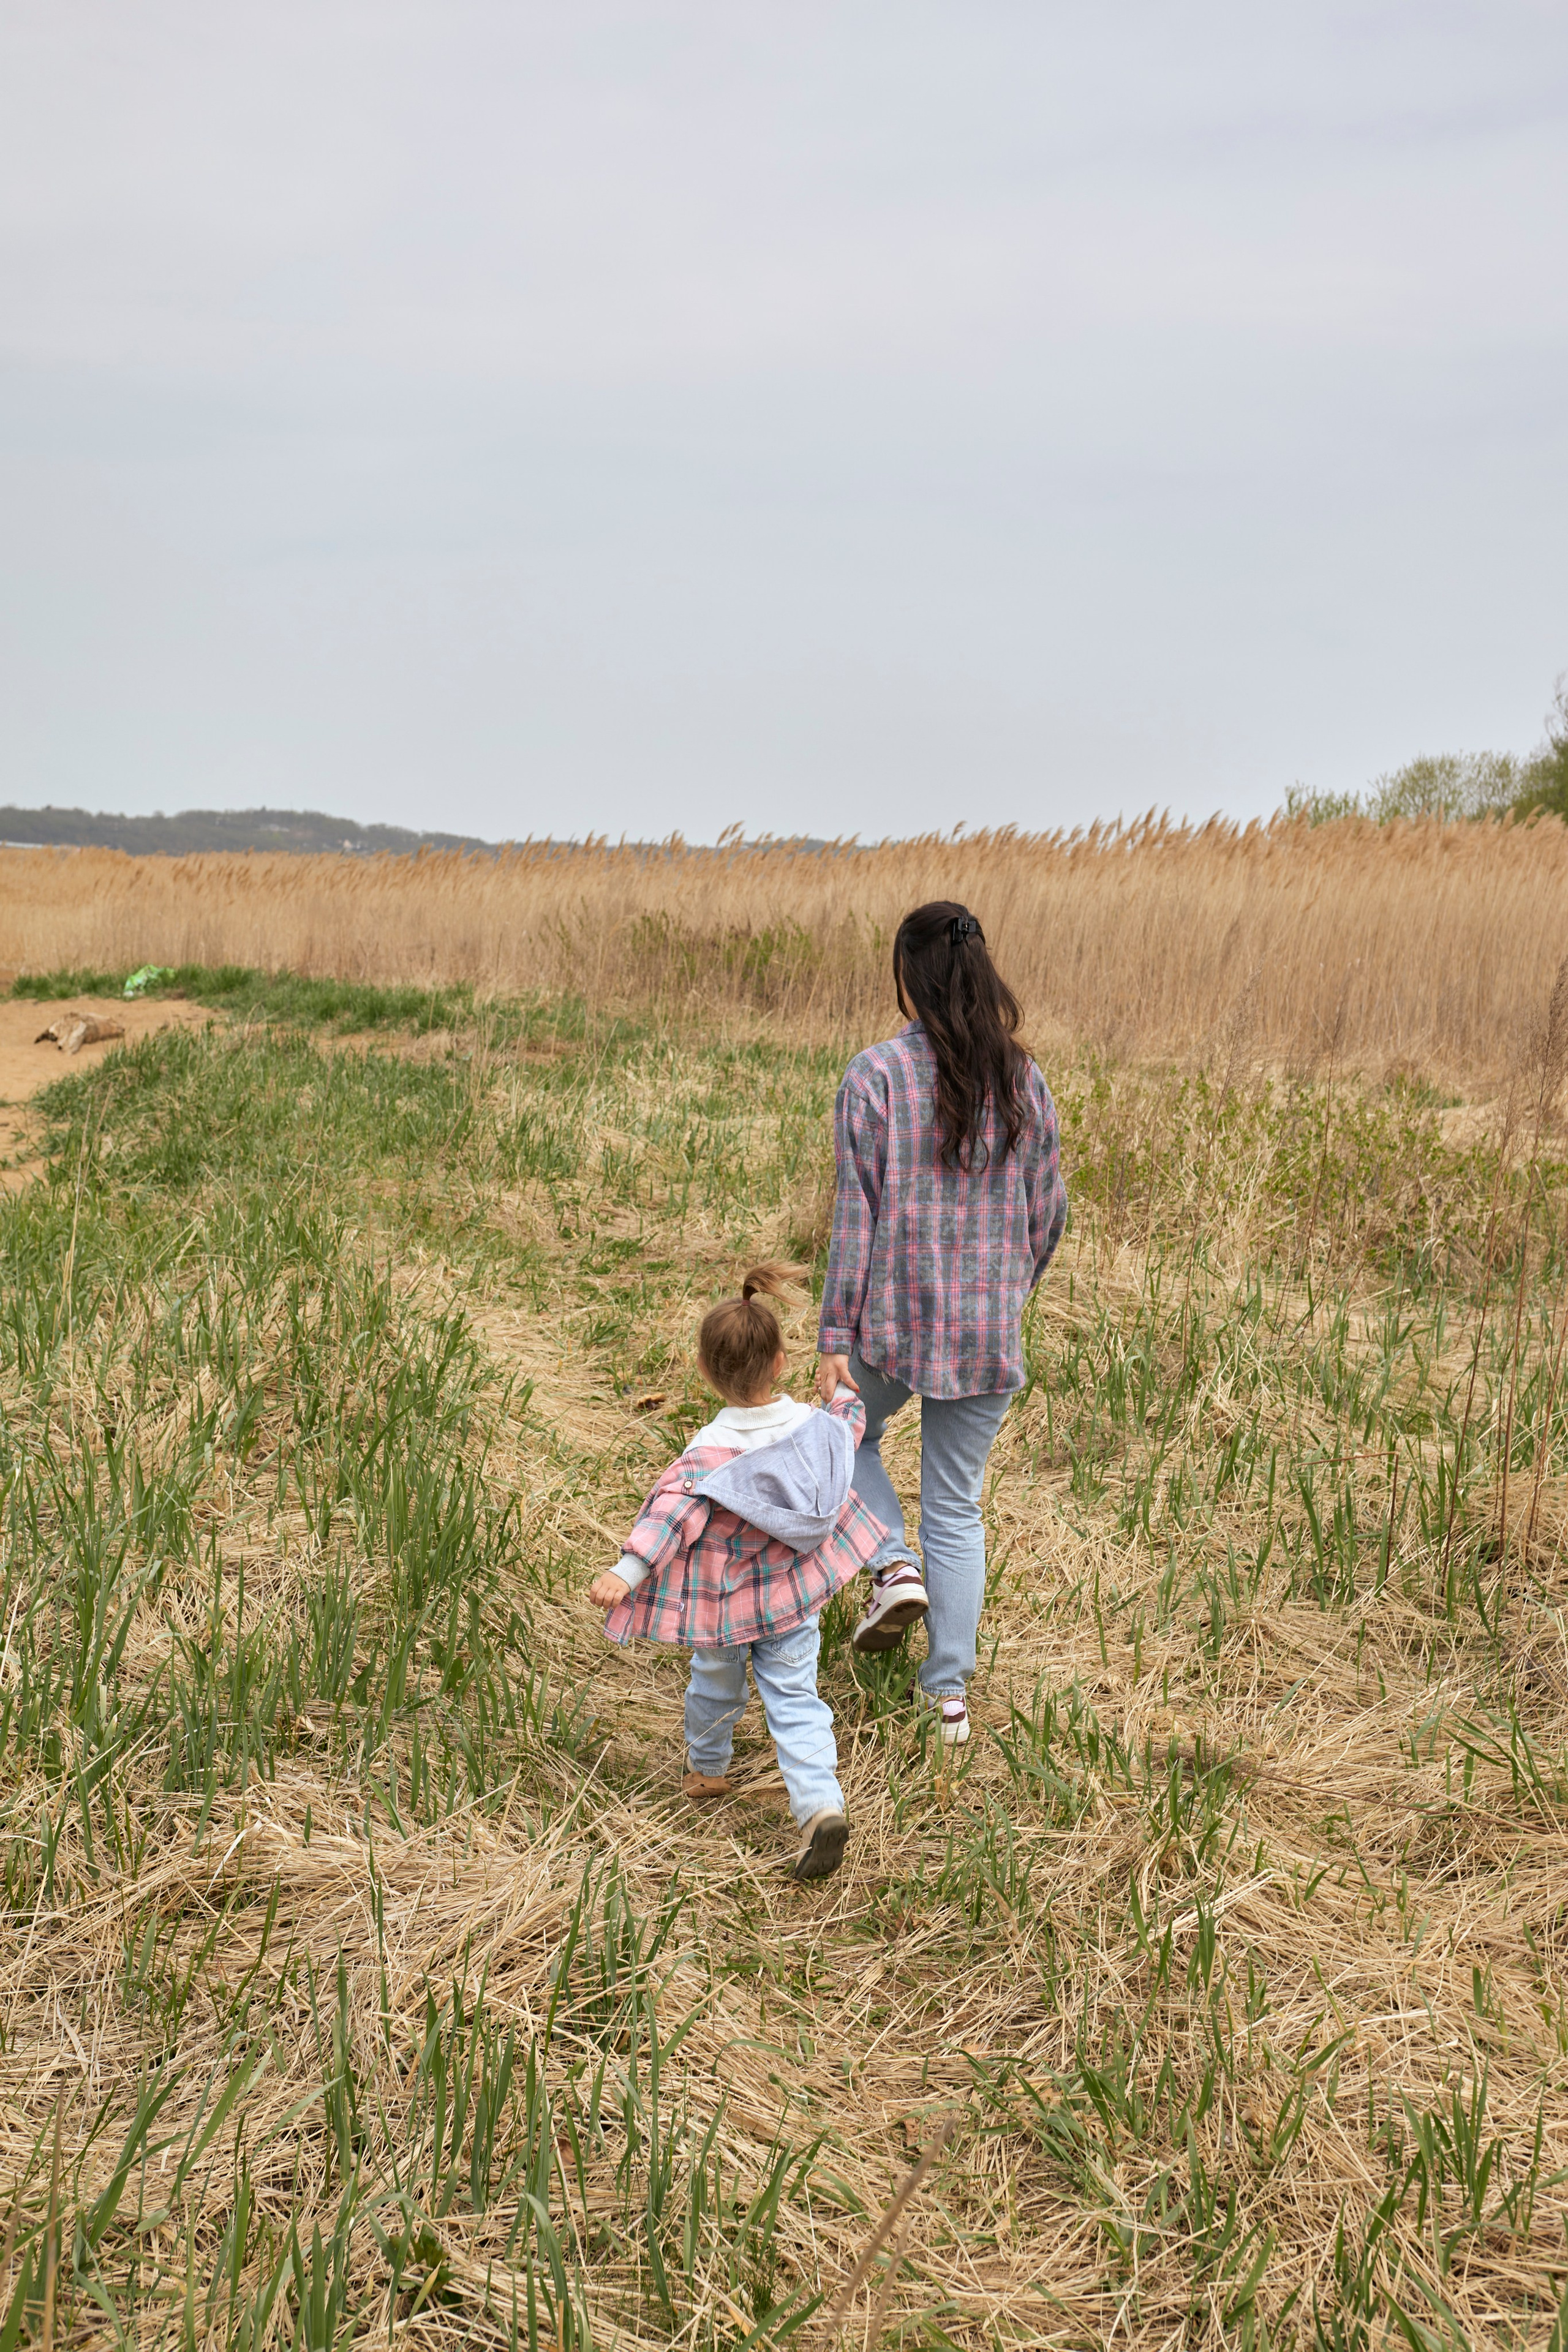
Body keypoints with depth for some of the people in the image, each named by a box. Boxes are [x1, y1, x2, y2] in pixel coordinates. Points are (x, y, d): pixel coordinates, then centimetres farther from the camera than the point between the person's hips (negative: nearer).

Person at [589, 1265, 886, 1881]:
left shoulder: (711, 1451, -24)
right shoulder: (816, 1426, -10)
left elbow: (672, 1509, -34)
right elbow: (847, 1430, 13)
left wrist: (628, 1569, -38)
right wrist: (847, 1398, 34)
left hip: (725, 1601, -2)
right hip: (792, 1597, 2)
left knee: (716, 1685, 23)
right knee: (795, 1699, 6)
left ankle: (707, 1771, 48)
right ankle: (820, 1804, -12)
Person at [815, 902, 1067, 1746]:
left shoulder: (874, 1075, -12)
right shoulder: (1023, 1080, 0)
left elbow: (856, 1215, -13)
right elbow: (1047, 1208, 7)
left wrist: (834, 1338, -8)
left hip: (894, 1320, -3)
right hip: (990, 1329, 3)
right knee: (957, 1506, 15)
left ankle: (894, 1566, 6)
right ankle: (951, 1690, 19)